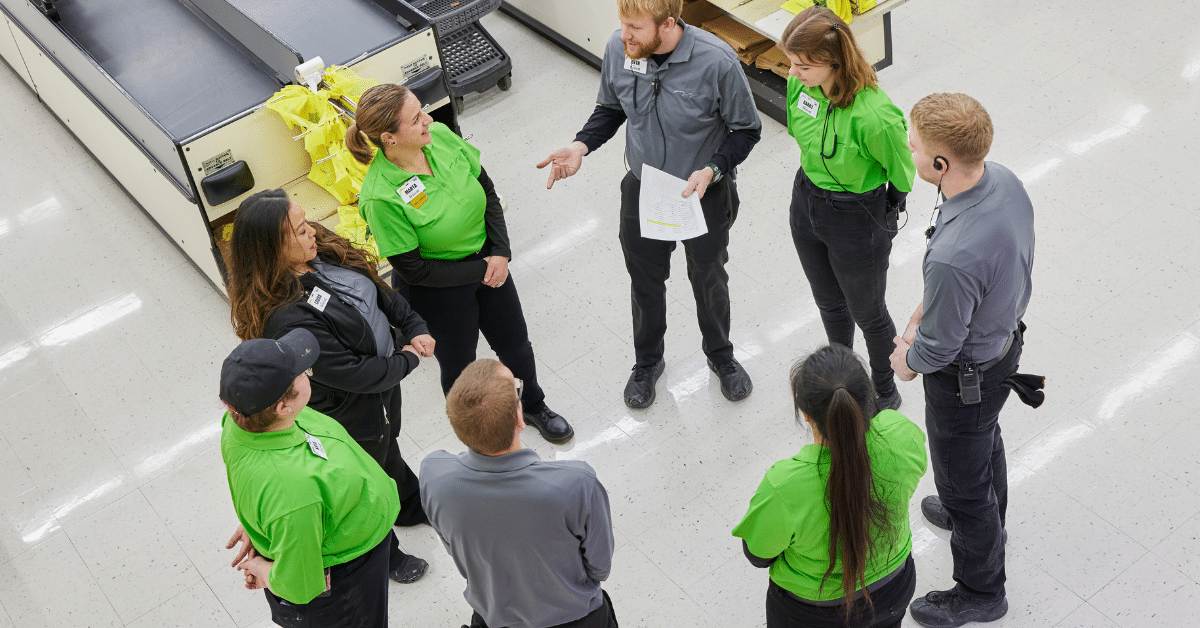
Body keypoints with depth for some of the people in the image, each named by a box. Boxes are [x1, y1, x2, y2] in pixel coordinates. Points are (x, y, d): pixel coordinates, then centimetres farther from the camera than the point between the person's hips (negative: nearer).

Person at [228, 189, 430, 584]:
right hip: (351, 413, -8)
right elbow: (350, 373, -34)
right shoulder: (287, 318, -40)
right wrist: (406, 360, -20)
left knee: (388, 448, 35)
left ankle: (411, 506, 66)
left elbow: (381, 293, 1)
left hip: (386, 383, 8)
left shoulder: (324, 255, -14)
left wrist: (415, 329, -11)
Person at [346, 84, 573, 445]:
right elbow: (414, 270, -23)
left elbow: (487, 191, -2)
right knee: (459, 367, 19)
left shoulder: (440, 136, -16)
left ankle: (534, 407, 53)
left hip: (488, 263, 5)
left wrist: (500, 253, -12)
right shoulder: (381, 197, -32)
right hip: (438, 290, -5)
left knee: (515, 344, 23)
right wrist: (480, 271, -17)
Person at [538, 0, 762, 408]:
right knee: (645, 282, 20)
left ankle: (720, 356, 48)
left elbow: (746, 129, -15)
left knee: (708, 280, 20)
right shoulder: (617, 49, -16)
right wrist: (581, 146, -13)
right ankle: (648, 361, 47)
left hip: (706, 195, -3)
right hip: (642, 191, 3)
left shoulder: (717, 62, -28)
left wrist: (711, 171, -29)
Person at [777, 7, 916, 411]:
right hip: (806, 202, 6)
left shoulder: (872, 116, -36)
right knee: (828, 302, 28)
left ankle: (885, 392, 46)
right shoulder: (800, 84, -15)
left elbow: (901, 174, -16)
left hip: (857, 218, -6)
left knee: (867, 313, 18)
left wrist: (883, 215, 0)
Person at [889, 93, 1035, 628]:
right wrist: (924, 312, 4)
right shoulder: (1004, 179, -17)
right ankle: (984, 517, 65)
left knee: (963, 481, 16)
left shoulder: (953, 257, -44)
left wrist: (909, 359, -5)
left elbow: (939, 345, -28)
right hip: (1007, 334, 9)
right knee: (985, 438, 35)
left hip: (966, 375, -8)